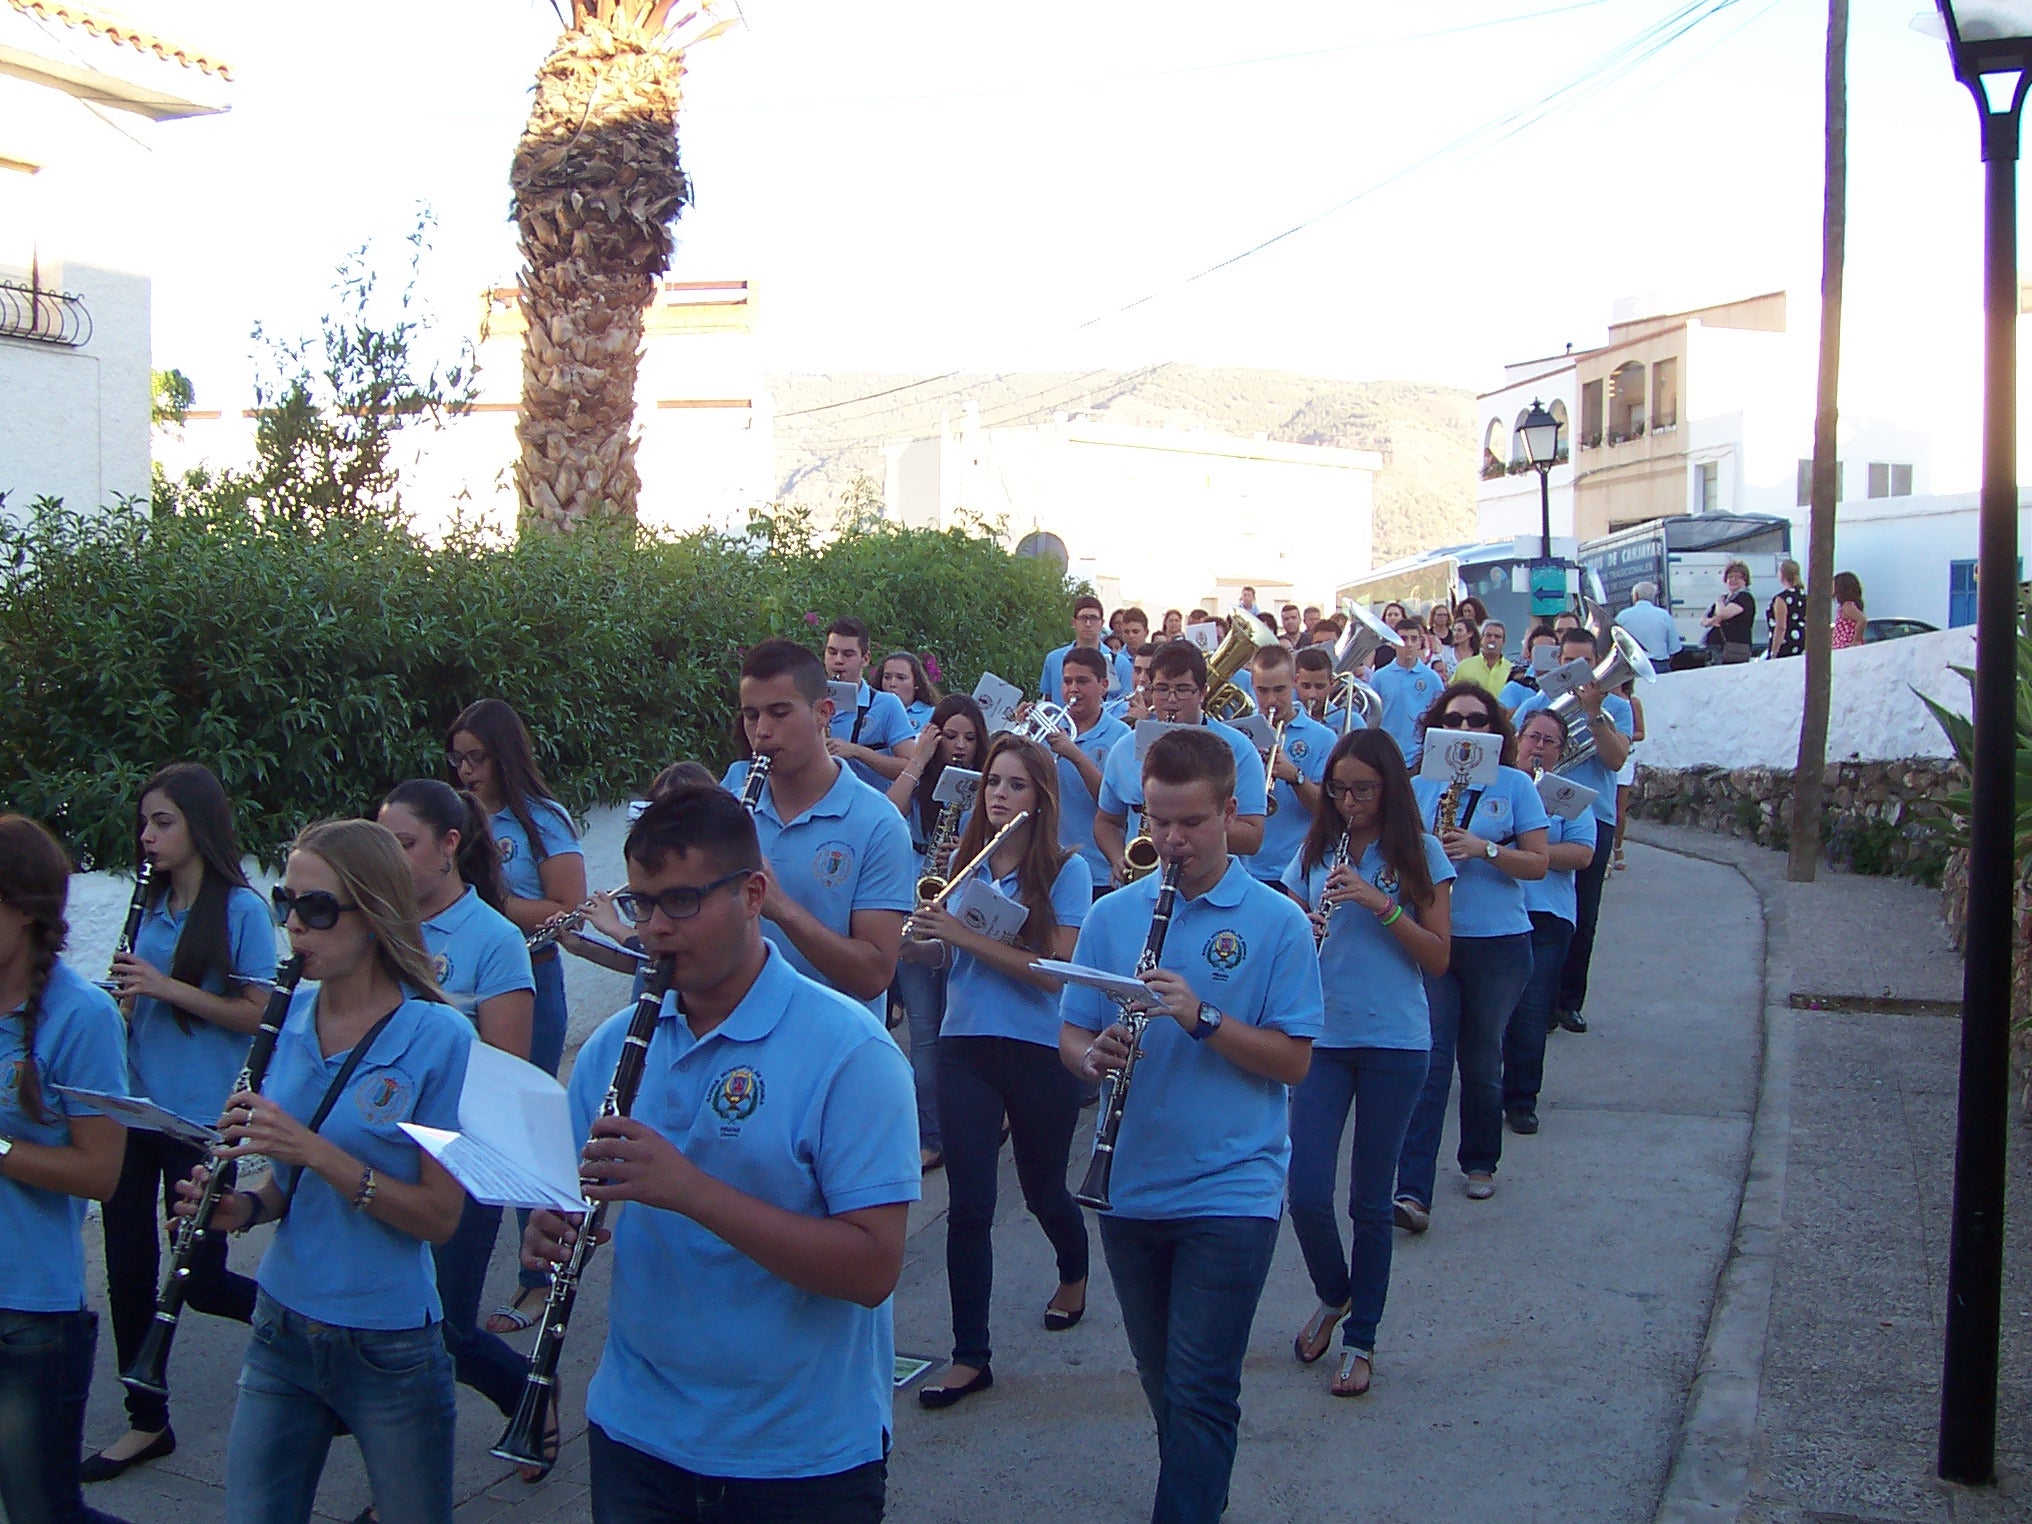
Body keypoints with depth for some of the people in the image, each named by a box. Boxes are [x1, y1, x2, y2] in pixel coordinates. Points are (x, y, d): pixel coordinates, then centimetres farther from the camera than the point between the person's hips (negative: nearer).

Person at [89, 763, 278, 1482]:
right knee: (128, 1269, 8)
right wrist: (123, 994, -4)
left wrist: (165, 987, -21)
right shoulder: (152, 906, 9)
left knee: (200, 1280, 1)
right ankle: (146, 1422, 21)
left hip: (201, 1119, -6)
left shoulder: (241, 909, -11)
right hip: (134, 1107, 6)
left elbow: (256, 1016, -13)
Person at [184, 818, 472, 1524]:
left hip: (389, 1347, -4)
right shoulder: (289, 1017, 1)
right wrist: (244, 1206, -9)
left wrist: (314, 1150, -24)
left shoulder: (438, 1038, -15)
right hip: (281, 1329, 5)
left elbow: (440, 1216, -16)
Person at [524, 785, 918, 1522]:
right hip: (634, 1433, 4)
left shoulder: (848, 1052, -16)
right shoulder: (612, 1045, 1)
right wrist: (553, 1230, -13)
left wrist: (691, 1191, -30)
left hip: (805, 1458, -4)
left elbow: (873, 1270, -22)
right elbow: (574, 1199, 11)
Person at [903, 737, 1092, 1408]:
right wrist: (919, 940, -11)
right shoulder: (966, 861, 4)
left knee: (1043, 1190, 17)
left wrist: (965, 936, -24)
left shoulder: (1065, 872, -9)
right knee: (969, 1205, -3)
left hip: (1040, 1052, -3)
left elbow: (1057, 971, -19)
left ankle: (1075, 1274, 48)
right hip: (966, 1049, 3)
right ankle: (970, 1357, 5)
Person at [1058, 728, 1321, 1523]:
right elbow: (1071, 1036, 7)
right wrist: (1093, 1056, -16)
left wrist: (1203, 1019, -23)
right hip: (1132, 1184, 4)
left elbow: (1294, 1060, -8)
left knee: (1200, 1390, -5)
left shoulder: (1277, 922, -6)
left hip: (1232, 1189, -4)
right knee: (1163, 1380, 18)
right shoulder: (1111, 915, 4)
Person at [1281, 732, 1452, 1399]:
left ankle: (1360, 1339, 22)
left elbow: (1438, 957, -5)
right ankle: (1333, 1297, 26)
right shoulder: (1314, 851, 7)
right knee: (1306, 1197, -4)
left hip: (1394, 1044, -2)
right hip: (1322, 1037, 2)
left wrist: (1381, 903, -18)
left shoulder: (1420, 854, 0)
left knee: (1370, 1201, 6)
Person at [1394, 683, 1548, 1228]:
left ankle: (1480, 1162, 33)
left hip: (1498, 943, 0)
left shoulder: (1515, 785, 2)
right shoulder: (1417, 786, 6)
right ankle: (1412, 1190, -14)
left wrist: (1483, 849, -18)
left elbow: (1538, 863, -3)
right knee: (1429, 1061, -8)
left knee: (1482, 1060, 12)